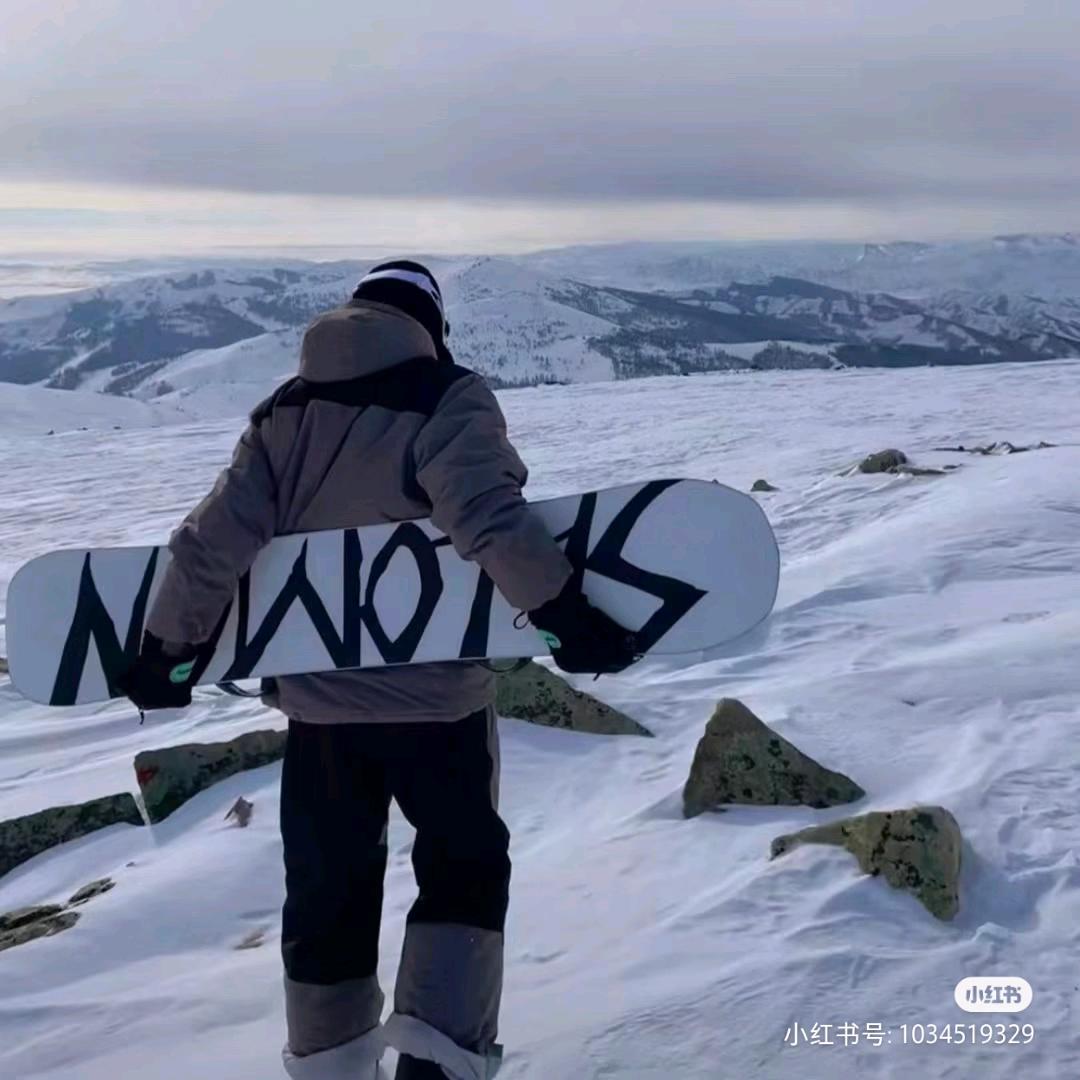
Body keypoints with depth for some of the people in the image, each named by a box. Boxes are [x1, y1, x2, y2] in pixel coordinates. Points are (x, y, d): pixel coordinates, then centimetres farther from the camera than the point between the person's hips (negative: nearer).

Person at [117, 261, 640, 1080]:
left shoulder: (285, 412, 5)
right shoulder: (447, 398, -8)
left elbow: (215, 540, 0)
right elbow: (486, 515, -25)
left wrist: (166, 648, 8)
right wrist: (564, 609, -22)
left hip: (317, 697, 4)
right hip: (434, 696, -4)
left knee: (328, 884, 18)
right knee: (465, 863, 16)